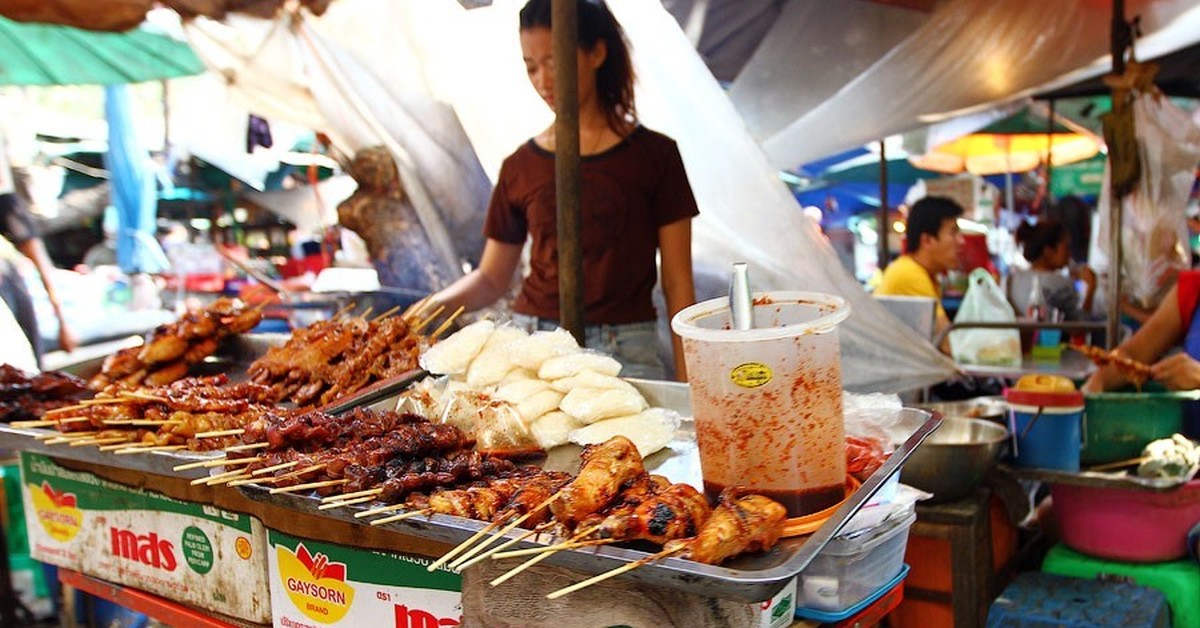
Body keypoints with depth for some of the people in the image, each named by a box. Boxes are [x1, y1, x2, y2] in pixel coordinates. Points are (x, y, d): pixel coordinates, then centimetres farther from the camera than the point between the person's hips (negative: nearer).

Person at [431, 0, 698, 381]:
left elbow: (677, 284, 0)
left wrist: (685, 381, -6)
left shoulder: (654, 155, 1)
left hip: (624, 353, -1)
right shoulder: (521, 166, 7)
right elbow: (492, 278, 13)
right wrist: (432, 306, -6)